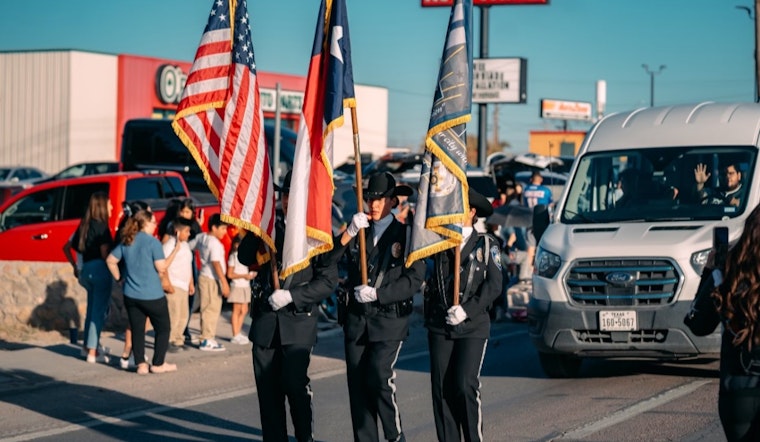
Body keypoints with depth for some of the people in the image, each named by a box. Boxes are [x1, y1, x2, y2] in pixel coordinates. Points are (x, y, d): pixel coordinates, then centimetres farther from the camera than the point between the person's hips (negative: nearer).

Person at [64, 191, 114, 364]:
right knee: (99, 311, -3)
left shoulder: (85, 225, 13)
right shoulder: (101, 226, -10)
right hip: (100, 270, -8)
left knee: (92, 309, 20)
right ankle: (92, 352, -2)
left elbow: (67, 247, 19)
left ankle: (88, 346, 29)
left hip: (86, 269, 8)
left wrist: (75, 267, 24)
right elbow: (105, 253, -18)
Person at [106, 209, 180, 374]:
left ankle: (141, 364, 8)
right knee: (163, 328, 10)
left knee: (137, 329, 10)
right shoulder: (153, 242, -13)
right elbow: (161, 267, -15)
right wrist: (175, 251, -8)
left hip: (131, 295, 5)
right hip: (152, 295, -5)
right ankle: (158, 364, 11)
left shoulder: (126, 242, 5)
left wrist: (119, 277, 16)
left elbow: (110, 260, 8)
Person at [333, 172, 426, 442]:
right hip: (356, 319, 4)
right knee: (357, 384, 3)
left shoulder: (406, 235, 0)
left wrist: (377, 294, -15)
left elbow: (414, 280, -9)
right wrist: (349, 233, -17)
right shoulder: (358, 232, 10)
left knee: (380, 378, -16)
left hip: (389, 319, -4)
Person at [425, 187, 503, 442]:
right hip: (439, 326, 3)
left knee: (465, 386, -11)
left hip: (473, 327, -3)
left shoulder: (486, 244, 4)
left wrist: (467, 310, -12)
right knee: (441, 388, -1)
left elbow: (494, 285, -3)